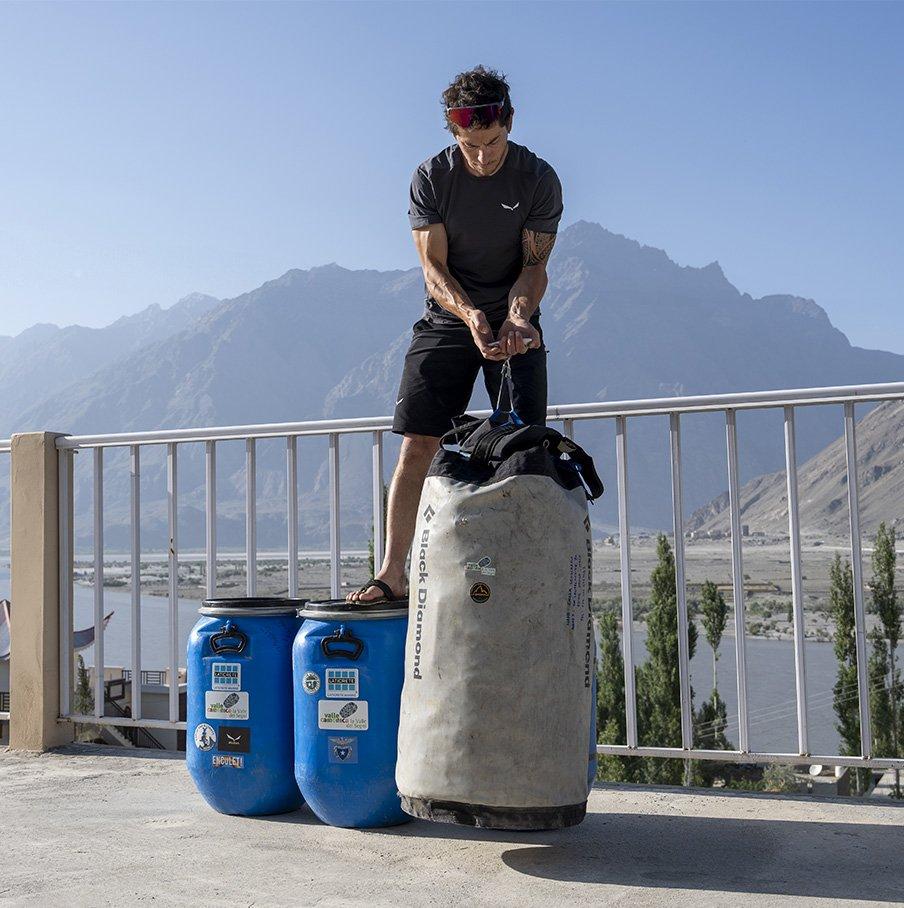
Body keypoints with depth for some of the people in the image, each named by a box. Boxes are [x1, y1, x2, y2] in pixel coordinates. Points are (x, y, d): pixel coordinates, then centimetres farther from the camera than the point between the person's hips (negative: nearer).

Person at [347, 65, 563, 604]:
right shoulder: (431, 179, -7)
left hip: (514, 321, 0)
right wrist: (471, 314, -29)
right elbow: (433, 268, -10)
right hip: (448, 319, 0)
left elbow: (535, 265, -6)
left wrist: (517, 315, -26)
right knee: (417, 444, -8)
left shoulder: (538, 179, -7)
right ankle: (393, 571, -3)